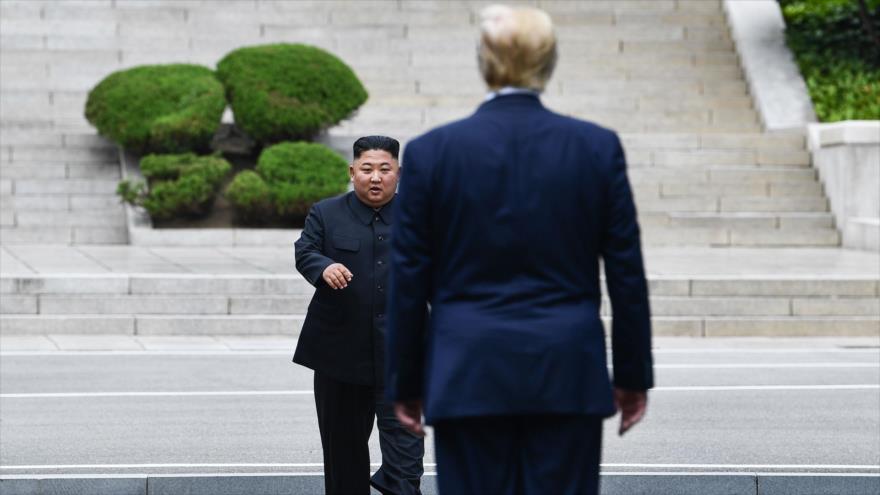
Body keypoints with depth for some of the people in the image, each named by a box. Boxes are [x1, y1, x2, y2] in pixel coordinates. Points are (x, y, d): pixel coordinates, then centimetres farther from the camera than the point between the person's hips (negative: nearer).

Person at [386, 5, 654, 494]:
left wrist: (406, 382, 9)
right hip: (567, 373, 0)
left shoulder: (431, 152, -3)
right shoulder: (598, 147, -2)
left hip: (467, 374, 0)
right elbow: (627, 273, 2)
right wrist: (633, 375, 11)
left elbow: (409, 281, 0)